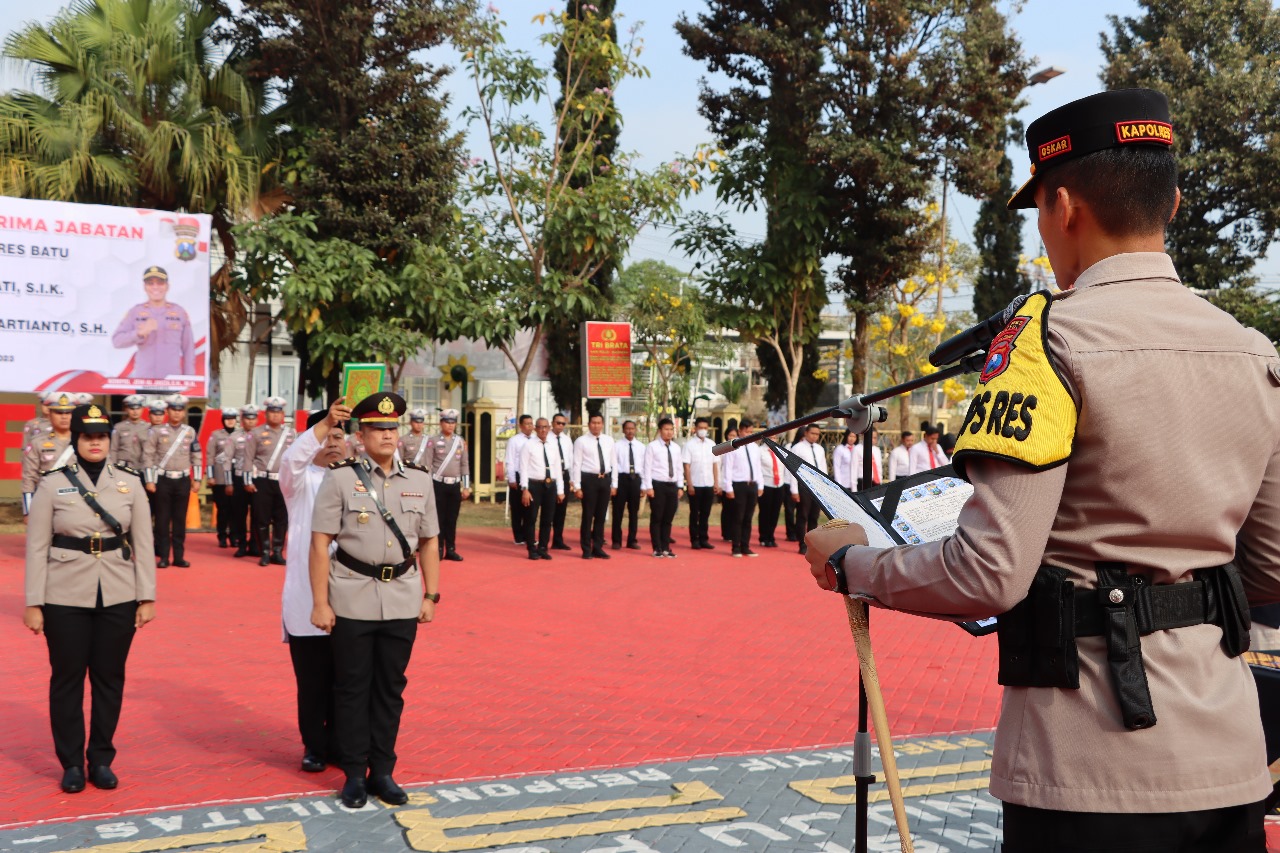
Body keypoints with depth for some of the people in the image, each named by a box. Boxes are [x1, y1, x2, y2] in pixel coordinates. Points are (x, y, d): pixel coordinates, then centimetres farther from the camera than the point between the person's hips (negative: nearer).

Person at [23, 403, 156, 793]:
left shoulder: (130, 483, 3)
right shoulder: (52, 484, -1)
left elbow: (143, 543, 4)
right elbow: (37, 548, -1)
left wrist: (147, 597, 1)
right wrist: (33, 603, -5)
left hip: (118, 599, 1)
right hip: (65, 599, -1)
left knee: (109, 678, 8)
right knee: (67, 678, 6)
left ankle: (101, 760, 21)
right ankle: (71, 763, 19)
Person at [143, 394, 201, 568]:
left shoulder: (191, 432, 6)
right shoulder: (157, 431, -2)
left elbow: (196, 457, 10)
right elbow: (148, 456, -3)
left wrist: (197, 480, 6)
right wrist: (150, 481, -7)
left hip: (183, 481, 2)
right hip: (163, 480, -2)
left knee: (180, 519, 5)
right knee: (162, 519, 1)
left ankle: (179, 556, 11)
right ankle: (163, 557, 7)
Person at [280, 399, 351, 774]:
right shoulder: (300, 480, 3)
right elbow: (290, 459, -20)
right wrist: (324, 422, -32)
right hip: (307, 598, -1)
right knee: (311, 679, 4)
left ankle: (340, 744, 19)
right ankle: (315, 746, 18)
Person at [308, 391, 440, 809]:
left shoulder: (419, 480, 6)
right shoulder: (340, 478, -4)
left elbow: (428, 542, 11)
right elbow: (320, 543, -5)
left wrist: (431, 595, 6)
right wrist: (320, 603, -9)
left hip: (402, 599, 3)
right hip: (352, 599, -3)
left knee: (391, 688, 10)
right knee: (352, 688, 6)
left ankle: (383, 771, 21)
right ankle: (354, 775, 18)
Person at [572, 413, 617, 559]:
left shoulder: (609, 441, 9)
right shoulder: (581, 441, -5)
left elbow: (613, 463, 12)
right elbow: (577, 464, -8)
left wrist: (614, 484, 8)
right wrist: (577, 487, -13)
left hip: (605, 479, 4)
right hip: (589, 479, -4)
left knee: (601, 516, 11)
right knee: (588, 515, 2)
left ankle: (598, 548, 21)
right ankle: (586, 549, 11)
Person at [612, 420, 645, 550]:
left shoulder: (641, 446, 7)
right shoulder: (617, 446, -2)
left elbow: (644, 466, 7)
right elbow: (614, 465, -4)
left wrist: (643, 485, 2)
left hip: (636, 479, 3)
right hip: (621, 478, -3)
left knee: (634, 511, 9)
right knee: (618, 511, 3)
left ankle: (632, 540, 19)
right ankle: (617, 540, 12)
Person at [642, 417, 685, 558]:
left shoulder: (676, 448, 10)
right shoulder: (652, 446, -5)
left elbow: (679, 468, 13)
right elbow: (648, 467, -8)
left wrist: (680, 487, 8)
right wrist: (648, 487, -13)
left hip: (672, 486, 5)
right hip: (657, 485, -5)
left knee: (668, 519, 9)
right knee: (656, 518, 2)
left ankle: (666, 548, 17)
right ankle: (657, 549, 9)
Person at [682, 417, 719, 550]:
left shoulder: (711, 444, 7)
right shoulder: (690, 444, -5)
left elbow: (715, 464, 9)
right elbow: (686, 466, -7)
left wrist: (717, 483, 4)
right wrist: (689, 484, -11)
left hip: (709, 484, 3)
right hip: (695, 484, -3)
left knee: (705, 514, 8)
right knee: (695, 513, 5)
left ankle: (704, 539, 14)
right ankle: (694, 540, 10)